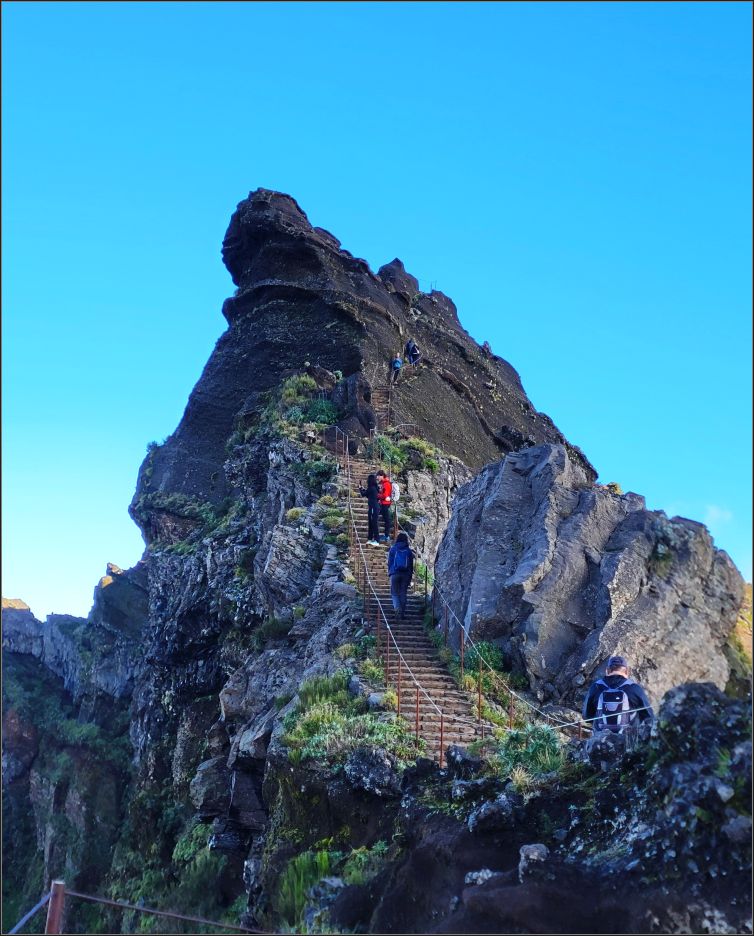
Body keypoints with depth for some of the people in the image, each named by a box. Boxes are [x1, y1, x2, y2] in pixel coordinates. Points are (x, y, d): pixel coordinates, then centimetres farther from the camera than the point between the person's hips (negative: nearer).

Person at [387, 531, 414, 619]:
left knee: (394, 592, 8)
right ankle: (402, 613, 9)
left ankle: (397, 607, -18)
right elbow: (411, 564, 6)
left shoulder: (393, 549, 1)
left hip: (395, 573, -1)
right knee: (403, 593, 8)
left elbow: (389, 562, 2)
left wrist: (389, 572, 12)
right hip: (405, 574, 1)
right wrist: (410, 576, 12)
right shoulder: (408, 550, 4)